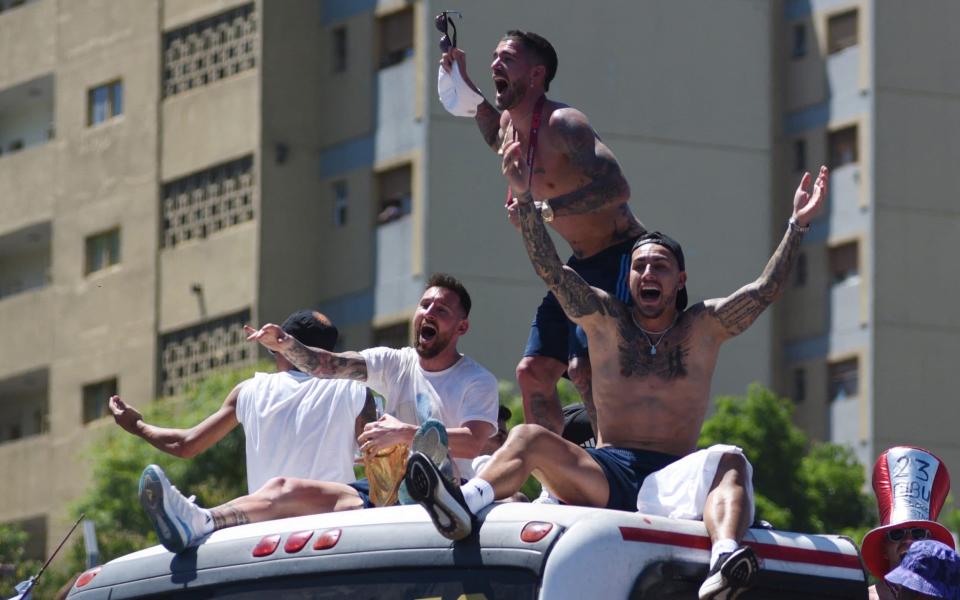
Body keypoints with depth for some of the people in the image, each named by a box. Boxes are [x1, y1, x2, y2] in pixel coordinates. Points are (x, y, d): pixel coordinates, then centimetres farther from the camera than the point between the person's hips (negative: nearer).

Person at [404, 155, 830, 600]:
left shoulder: (704, 327, 14)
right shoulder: (606, 321, 15)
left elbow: (765, 291, 4)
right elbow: (550, 270, 5)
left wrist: (798, 225, -5)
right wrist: (524, 199, -4)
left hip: (672, 483, -1)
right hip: (606, 476, 1)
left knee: (729, 461, -33)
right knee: (529, 437, -22)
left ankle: (724, 559, -62)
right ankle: (465, 506, -52)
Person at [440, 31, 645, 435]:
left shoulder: (562, 124, -21)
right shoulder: (510, 124, 7)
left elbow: (617, 189, -32)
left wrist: (546, 210, -36)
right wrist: (466, 87, 22)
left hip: (619, 258, -10)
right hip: (581, 262, 10)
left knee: (585, 369, -24)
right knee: (533, 371, 7)